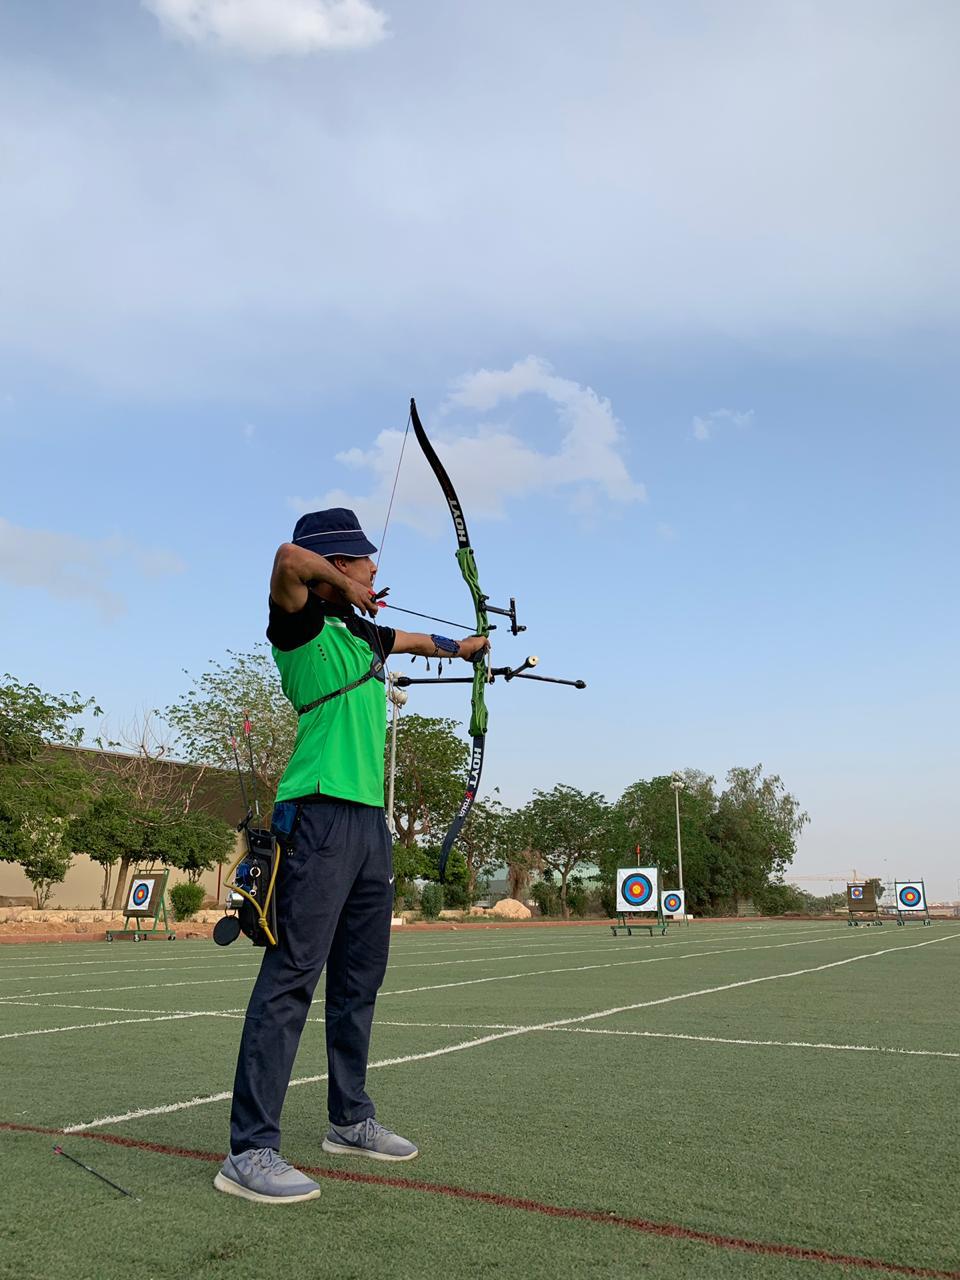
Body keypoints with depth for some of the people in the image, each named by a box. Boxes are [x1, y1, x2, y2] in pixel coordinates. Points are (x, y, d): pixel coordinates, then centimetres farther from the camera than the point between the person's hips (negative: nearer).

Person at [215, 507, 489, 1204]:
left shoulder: (365, 635, 19)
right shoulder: (303, 628, -6)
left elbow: (416, 640, 41)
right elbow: (291, 559, -27)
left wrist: (462, 646, 56)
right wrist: (348, 591, -9)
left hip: (370, 820, 9)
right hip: (320, 815, -9)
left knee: (360, 978, 14)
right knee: (293, 974, -9)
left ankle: (351, 1119, 27)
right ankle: (251, 1150, -2)